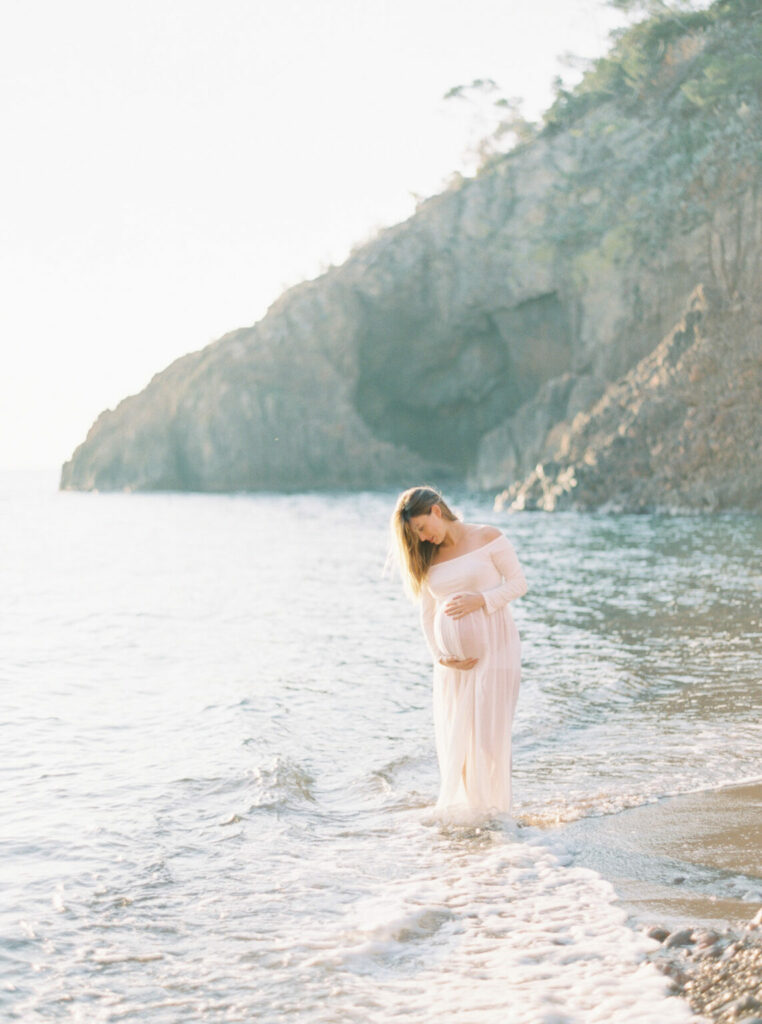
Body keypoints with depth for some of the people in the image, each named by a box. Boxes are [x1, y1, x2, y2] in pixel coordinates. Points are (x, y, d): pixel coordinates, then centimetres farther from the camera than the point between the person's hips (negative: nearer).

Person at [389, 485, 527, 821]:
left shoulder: (488, 538, -4)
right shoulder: (428, 559, 8)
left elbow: (518, 583, -3)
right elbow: (428, 614, 10)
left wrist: (479, 600, -17)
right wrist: (440, 656, -4)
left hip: (494, 645, -4)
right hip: (454, 656, 4)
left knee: (489, 728, -4)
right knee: (452, 731, 5)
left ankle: (491, 807, 9)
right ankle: (458, 802, 20)